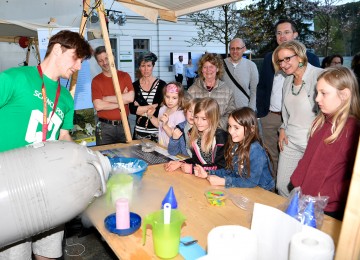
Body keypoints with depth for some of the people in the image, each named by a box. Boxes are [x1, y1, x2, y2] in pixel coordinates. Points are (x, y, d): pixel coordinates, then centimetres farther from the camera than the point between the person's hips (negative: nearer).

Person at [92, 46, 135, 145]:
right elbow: (98, 106, -14)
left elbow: (130, 97, -12)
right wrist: (121, 101, -10)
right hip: (105, 127, -1)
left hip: (124, 125, 2)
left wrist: (106, 98, -10)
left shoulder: (125, 76, 3)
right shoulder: (96, 80, -3)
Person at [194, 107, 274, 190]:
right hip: (242, 189, 6)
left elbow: (252, 182, -22)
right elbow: (230, 171, 5)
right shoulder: (235, 146, -1)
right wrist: (208, 174, -6)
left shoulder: (256, 150, -22)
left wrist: (222, 181, -22)